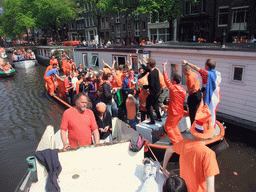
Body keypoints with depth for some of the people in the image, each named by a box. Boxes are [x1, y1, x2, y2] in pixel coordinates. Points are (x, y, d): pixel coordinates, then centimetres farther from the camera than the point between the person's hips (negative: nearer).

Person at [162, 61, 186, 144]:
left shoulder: (173, 88, -18)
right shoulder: (182, 89, 7)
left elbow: (166, 80, -18)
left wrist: (164, 67, -14)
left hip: (174, 112, -8)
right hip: (180, 112, 8)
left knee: (168, 127, 6)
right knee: (174, 126, 24)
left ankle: (176, 143, 7)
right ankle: (181, 140, 26)